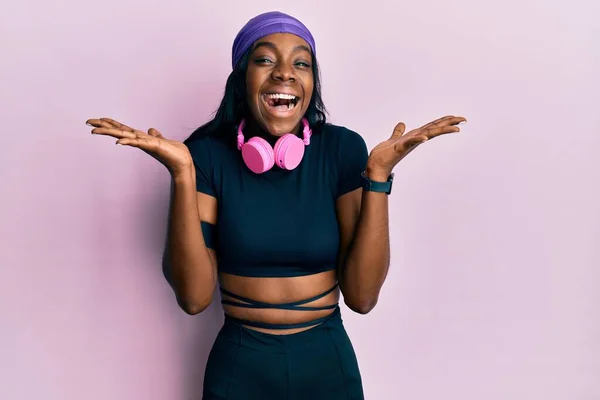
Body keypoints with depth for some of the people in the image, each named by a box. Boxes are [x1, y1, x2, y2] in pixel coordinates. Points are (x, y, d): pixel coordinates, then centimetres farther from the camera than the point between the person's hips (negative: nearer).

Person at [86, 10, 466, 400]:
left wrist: (379, 174, -20)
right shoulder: (209, 154, -10)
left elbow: (362, 295, -13)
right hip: (238, 368, 0)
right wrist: (183, 174, -23)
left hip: (329, 365, 1)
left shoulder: (342, 149, -10)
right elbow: (195, 296, -15)